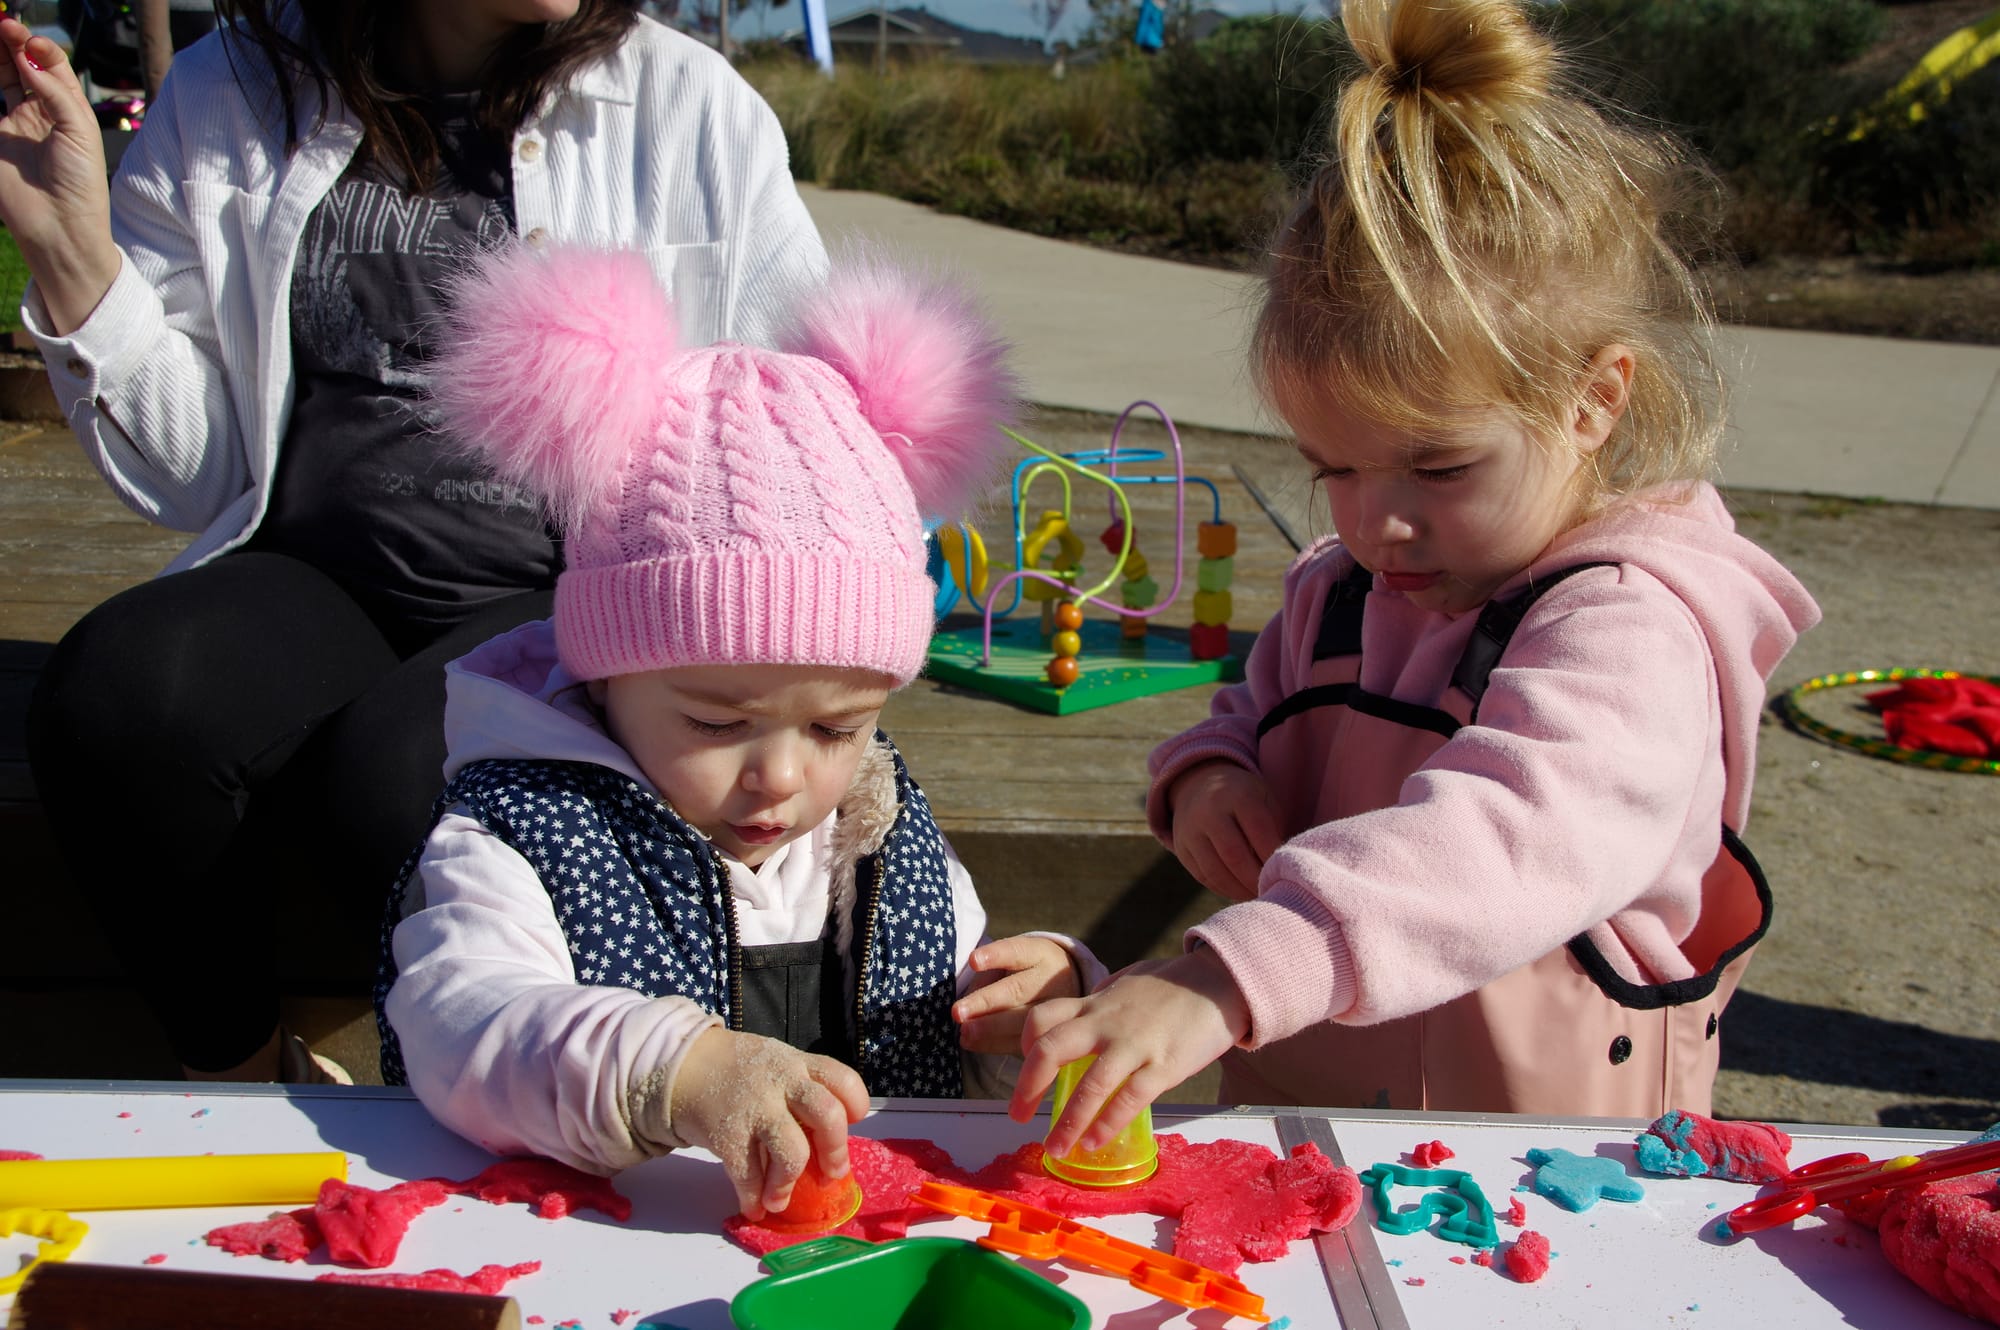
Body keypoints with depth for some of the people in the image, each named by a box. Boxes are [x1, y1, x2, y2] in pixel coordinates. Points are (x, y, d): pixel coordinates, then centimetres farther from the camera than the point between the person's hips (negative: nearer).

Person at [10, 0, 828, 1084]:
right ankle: (236, 1077, -3)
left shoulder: (688, 102, 1)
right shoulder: (228, 95, 6)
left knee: (400, 774, -32)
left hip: (570, 595, -2)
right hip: (321, 579, 3)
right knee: (113, 700, -27)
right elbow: (192, 470, 8)